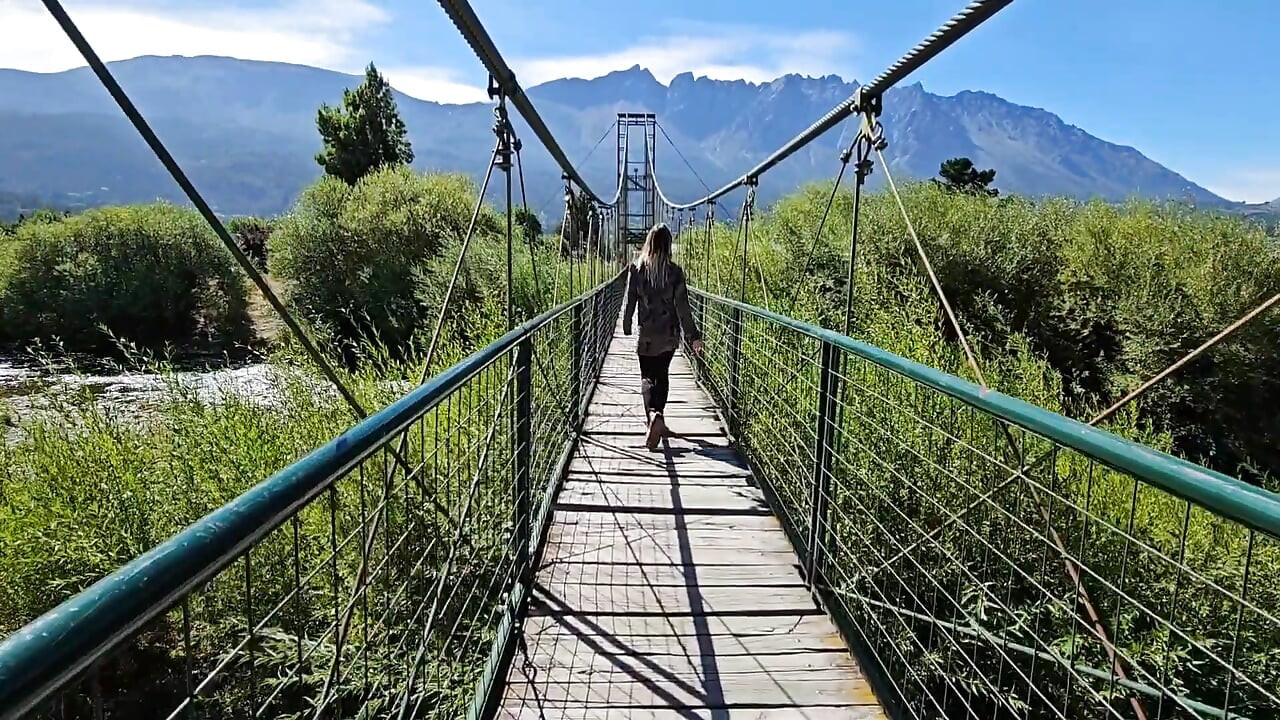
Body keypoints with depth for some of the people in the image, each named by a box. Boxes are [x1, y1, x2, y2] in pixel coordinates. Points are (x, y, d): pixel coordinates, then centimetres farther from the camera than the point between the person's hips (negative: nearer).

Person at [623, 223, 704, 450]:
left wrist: (626, 326, 14)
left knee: (647, 378, 7)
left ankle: (653, 417, -12)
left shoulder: (636, 269, -6)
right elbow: (682, 307, -8)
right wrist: (693, 336, -2)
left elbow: (630, 301, 0)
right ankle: (657, 416, 4)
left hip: (646, 334, 0)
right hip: (669, 335, 0)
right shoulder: (674, 272, -8)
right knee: (661, 376, 16)